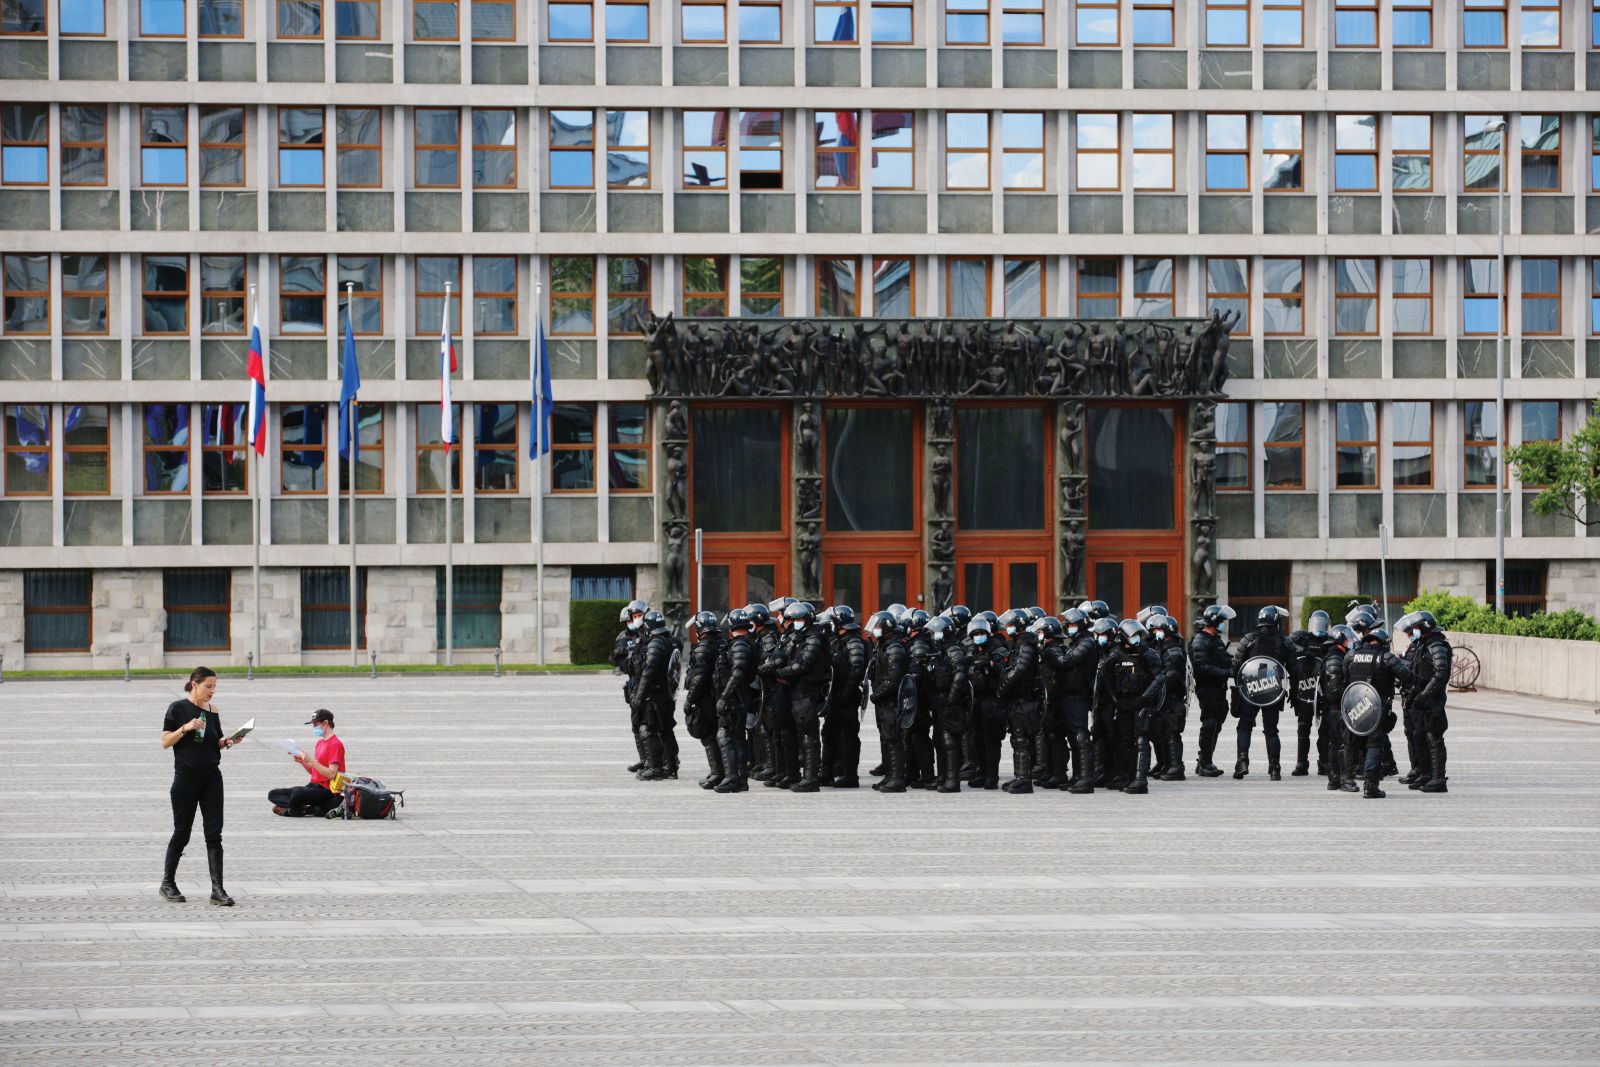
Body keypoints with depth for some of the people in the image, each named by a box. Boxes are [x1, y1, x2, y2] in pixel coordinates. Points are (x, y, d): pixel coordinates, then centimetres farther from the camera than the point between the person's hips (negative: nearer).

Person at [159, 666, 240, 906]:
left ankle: (217, 889, -6)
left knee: (214, 834, -3)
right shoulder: (178, 708, -5)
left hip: (211, 777, 4)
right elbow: (165, 742, -8)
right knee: (182, 832, 4)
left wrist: (227, 742, -4)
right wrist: (185, 728, -21)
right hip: (186, 778, -4)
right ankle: (167, 883, 22)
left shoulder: (212, 711, 8)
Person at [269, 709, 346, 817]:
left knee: (297, 793, -40)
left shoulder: (335, 744, -10)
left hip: (327, 791, -10)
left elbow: (331, 774, -19)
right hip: (314, 785, 10)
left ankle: (288, 810, -8)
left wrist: (311, 760, -21)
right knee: (273, 794, 2)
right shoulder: (320, 742, 18)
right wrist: (303, 762, 4)